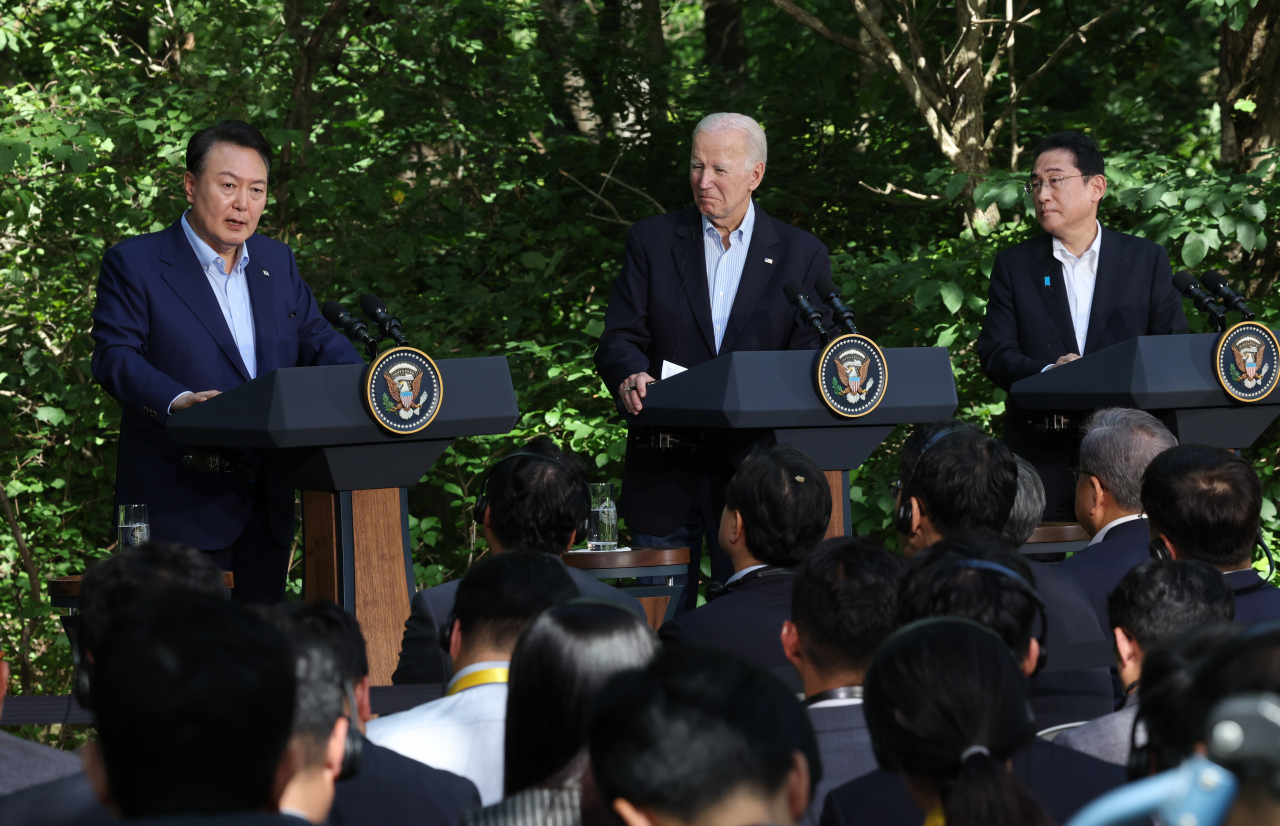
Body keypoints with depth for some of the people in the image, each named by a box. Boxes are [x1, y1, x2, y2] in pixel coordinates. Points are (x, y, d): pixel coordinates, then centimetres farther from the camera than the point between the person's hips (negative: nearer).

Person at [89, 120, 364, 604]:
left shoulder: (277, 262, 16)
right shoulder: (134, 264, -3)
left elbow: (317, 340, 16)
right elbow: (114, 357, -11)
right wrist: (176, 400, -30)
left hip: (266, 506, 6)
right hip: (179, 505, -6)